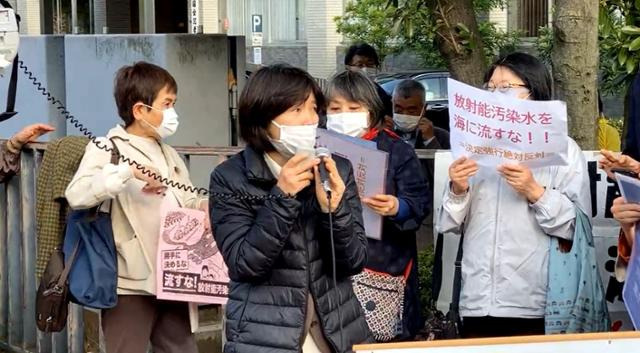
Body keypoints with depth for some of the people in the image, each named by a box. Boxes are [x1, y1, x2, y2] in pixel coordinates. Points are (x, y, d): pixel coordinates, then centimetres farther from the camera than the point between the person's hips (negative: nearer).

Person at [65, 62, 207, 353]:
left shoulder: (168, 154, 18)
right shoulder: (107, 149, -7)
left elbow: (186, 204, 23)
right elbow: (76, 195, -23)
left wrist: (206, 206, 1)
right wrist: (128, 172, -29)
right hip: (131, 284, -7)